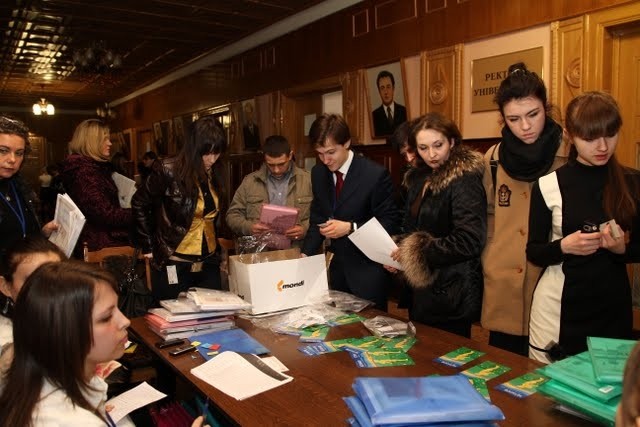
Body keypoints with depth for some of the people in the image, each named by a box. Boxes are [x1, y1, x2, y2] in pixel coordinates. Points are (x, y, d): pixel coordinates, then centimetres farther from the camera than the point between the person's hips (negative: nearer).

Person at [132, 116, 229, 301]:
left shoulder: (215, 174, 4)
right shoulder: (168, 171, -13)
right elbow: (139, 205, -4)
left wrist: (216, 248, 9)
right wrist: (149, 247, -4)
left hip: (209, 264, 5)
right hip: (174, 266, -5)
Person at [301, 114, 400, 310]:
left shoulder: (375, 174, -16)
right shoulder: (318, 173, 2)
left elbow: (390, 222, -12)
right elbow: (318, 219, 8)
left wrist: (350, 228, -23)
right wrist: (306, 254, -5)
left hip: (368, 271, -5)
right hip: (337, 266, 5)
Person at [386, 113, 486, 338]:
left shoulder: (465, 180, -15)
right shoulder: (422, 178, 10)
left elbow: (469, 241, -25)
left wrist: (415, 253, -18)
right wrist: (399, 253, -2)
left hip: (450, 293, -8)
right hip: (423, 288, 8)